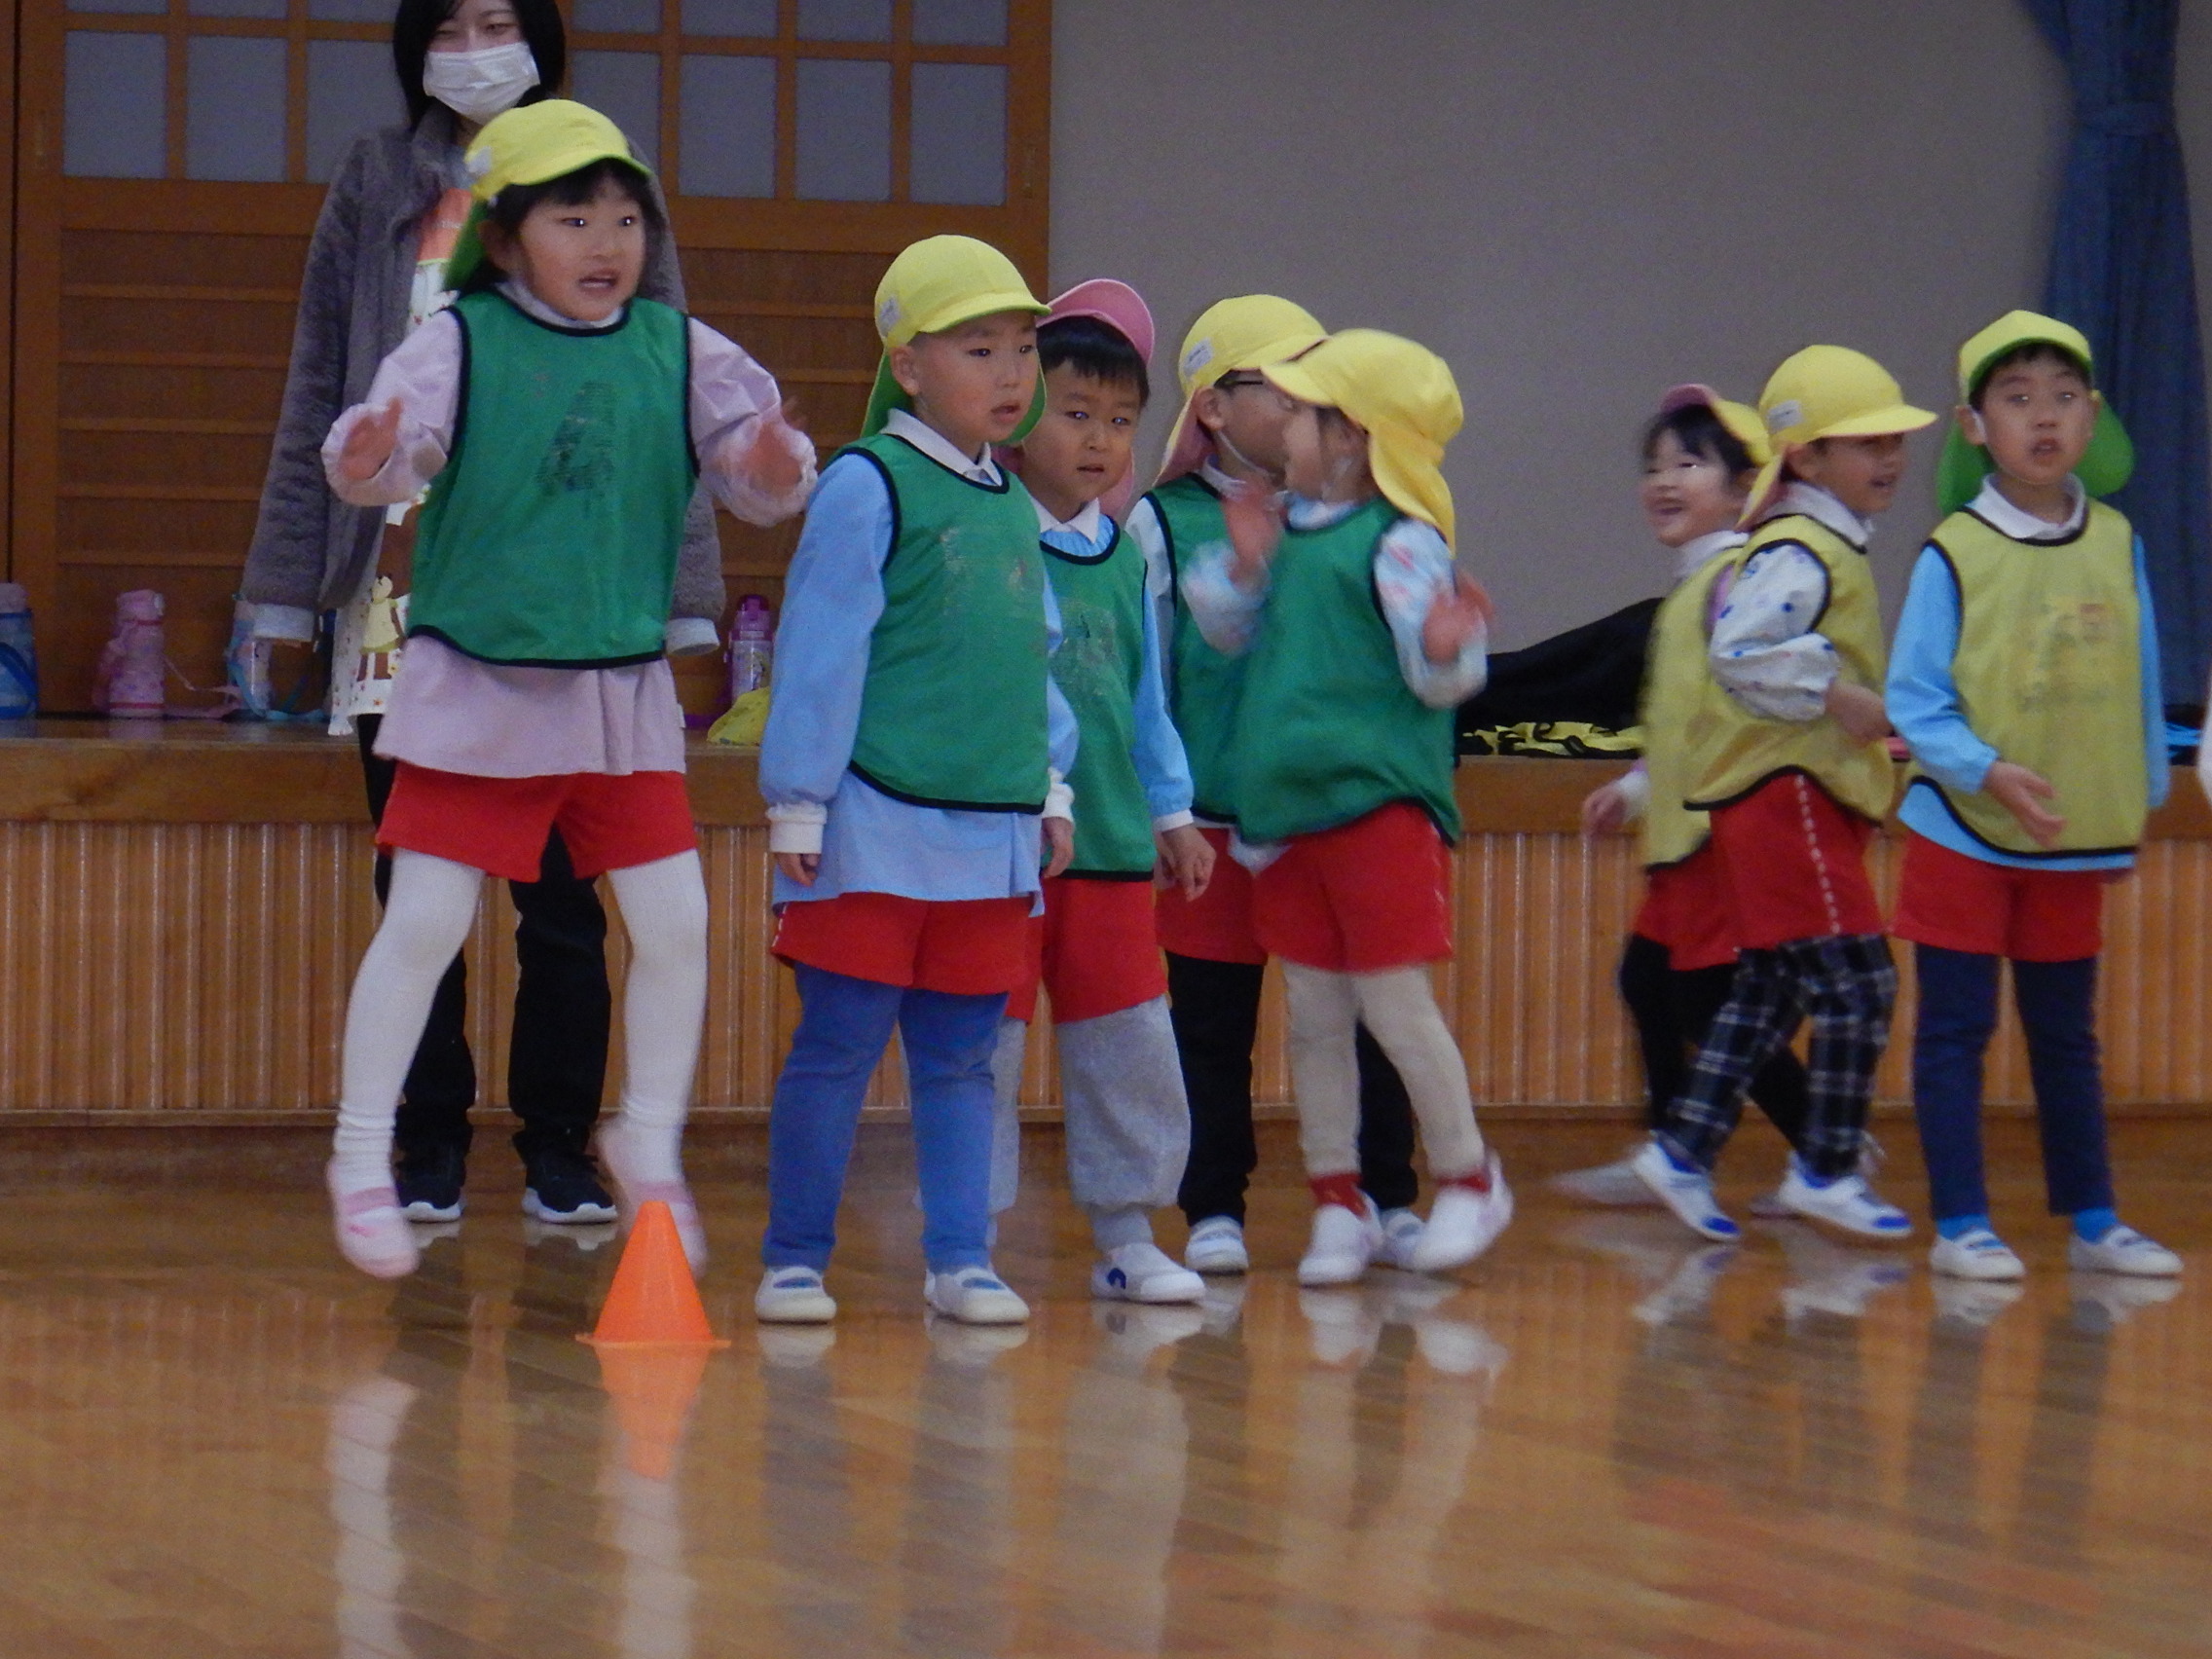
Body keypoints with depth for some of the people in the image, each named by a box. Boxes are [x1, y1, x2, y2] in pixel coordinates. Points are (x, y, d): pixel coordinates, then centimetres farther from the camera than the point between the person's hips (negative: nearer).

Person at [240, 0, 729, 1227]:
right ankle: (430, 1146, 11)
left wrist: (673, 589, -1)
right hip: (408, 585, 1)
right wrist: (291, 580, 8)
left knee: (563, 891, -1)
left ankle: (559, 1148, 7)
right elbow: (318, 393, 12)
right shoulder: (375, 188, 11)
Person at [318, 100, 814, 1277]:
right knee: (424, 924, -3)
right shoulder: (463, 343, -9)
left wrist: (774, 464, -24)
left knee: (675, 923, 3)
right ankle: (362, 1158, 10)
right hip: (476, 688, -3)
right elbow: (390, 444, -20)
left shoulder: (680, 351, 1)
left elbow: (759, 478, -1)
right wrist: (369, 461, -43)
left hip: (626, 693, 4)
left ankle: (648, 1143, 22)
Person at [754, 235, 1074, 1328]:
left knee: (960, 1056, 9)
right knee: (838, 1047, -1)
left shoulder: (1013, 508, 14)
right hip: (877, 824, -6)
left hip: (994, 832, 6)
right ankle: (795, 1259, 6)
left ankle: (960, 1259, 13)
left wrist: (1051, 787, 17)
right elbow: (819, 651, -8)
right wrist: (797, 802, -9)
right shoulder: (867, 487, -7)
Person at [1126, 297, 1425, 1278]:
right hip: (1214, 821, -2)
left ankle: (1389, 1199, 14)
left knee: (1361, 1016, 5)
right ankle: (1214, 1209, 14)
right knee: (1211, 1026, 5)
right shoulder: (1165, 525, 0)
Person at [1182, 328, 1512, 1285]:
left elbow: (1435, 678, -12)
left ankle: (1469, 1179, 14)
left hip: (1381, 805, -7)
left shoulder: (1400, 543, -11)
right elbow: (1234, 635, 19)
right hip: (1286, 811, 7)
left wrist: (1450, 647, -33)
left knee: (1396, 1005, -3)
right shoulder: (1285, 529, 10)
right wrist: (1243, 567, 1)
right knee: (1314, 1018, 9)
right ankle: (1337, 1204, 17)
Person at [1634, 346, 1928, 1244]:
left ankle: (1683, 1149, 16)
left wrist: (1876, 721, 19)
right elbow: (1740, 651, -29)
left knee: (1771, 987, 12)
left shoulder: (1836, 550, 18)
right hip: (1785, 791, -11)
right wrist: (1834, 697, -24)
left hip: (1814, 792, 11)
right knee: (1856, 979, -9)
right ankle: (1826, 1170, -3)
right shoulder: (1800, 554, -15)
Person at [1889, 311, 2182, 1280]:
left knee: (2066, 1036, 14)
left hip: (2076, 839, 4)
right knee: (1955, 1033, 1)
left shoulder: (2116, 546, 1)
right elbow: (1914, 702, -12)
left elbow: (2139, 689, 10)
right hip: (1964, 835, -4)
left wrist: (2136, 808, 10)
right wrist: (1988, 773, -25)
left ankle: (2092, 1221, 20)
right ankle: (1960, 1226, 6)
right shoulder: (1954, 554, -11)